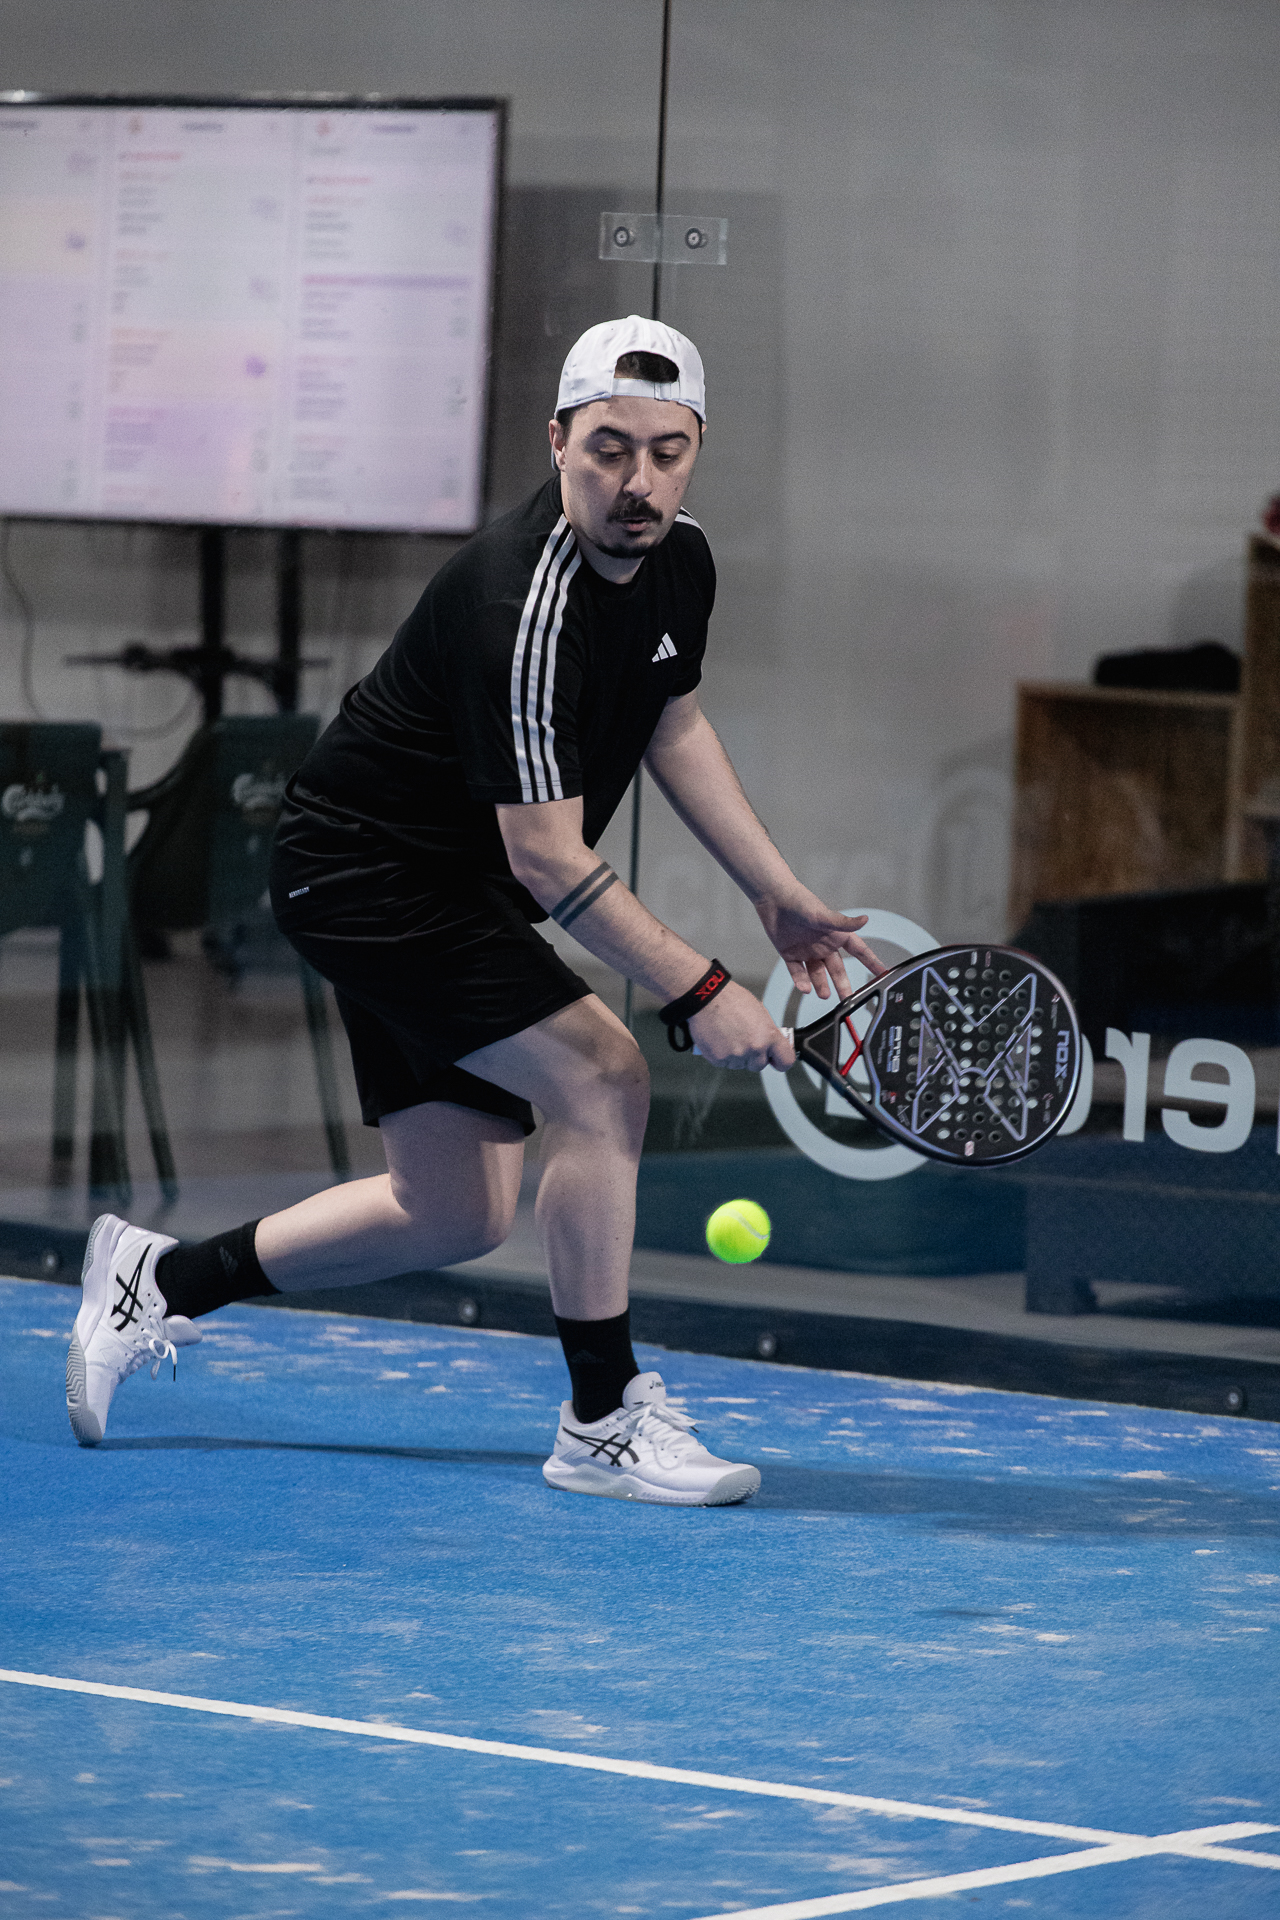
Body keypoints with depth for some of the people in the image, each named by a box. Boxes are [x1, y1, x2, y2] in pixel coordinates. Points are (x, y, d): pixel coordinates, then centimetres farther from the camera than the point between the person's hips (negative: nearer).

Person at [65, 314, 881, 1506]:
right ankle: (602, 1426, -14)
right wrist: (698, 993, -32)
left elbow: (672, 722, 19)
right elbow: (547, 856, -31)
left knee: (455, 1214, 10)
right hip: (363, 875, -10)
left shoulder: (679, 563, -1)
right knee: (600, 1074, -22)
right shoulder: (528, 607, -30)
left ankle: (163, 1281, 26)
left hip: (445, 896, 10)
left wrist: (778, 895, 15)